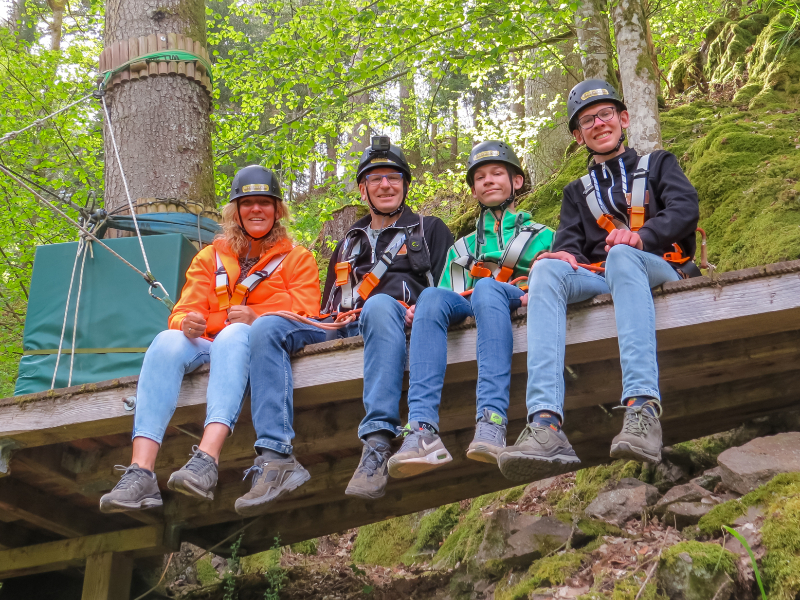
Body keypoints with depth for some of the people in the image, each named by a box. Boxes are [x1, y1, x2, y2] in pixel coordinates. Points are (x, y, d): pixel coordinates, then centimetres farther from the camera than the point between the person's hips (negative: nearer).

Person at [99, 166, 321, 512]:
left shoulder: (297, 259, 16)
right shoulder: (211, 257, 24)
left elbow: (305, 317, 1)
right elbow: (184, 312, 13)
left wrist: (256, 318, -18)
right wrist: (188, 323, -14)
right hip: (210, 347, 3)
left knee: (235, 334, -37)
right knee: (167, 341, -31)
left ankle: (206, 460, -55)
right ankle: (141, 474, -46)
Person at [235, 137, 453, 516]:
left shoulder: (429, 230, 24)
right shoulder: (348, 244, 36)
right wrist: (325, 321, 9)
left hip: (394, 320, -4)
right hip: (338, 329, 4)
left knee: (380, 305, -41)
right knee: (267, 328, -23)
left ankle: (378, 445, -50)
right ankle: (276, 457, -35)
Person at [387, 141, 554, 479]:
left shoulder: (542, 237, 28)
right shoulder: (461, 249, 37)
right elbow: (445, 300, 28)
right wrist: (420, 311, 4)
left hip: (516, 307, -2)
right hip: (466, 313, 3)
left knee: (487, 288, -38)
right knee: (433, 296, -33)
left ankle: (492, 421, -54)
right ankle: (422, 427, -50)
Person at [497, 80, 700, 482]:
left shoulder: (657, 165, 25)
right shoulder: (578, 192, 32)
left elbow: (685, 209, 5)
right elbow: (569, 242, 15)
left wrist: (642, 236, -16)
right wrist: (564, 256, -12)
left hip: (659, 270, -2)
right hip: (600, 280, 2)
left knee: (622, 256, -39)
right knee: (547, 269, -32)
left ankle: (643, 408, -56)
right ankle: (545, 423, -51)